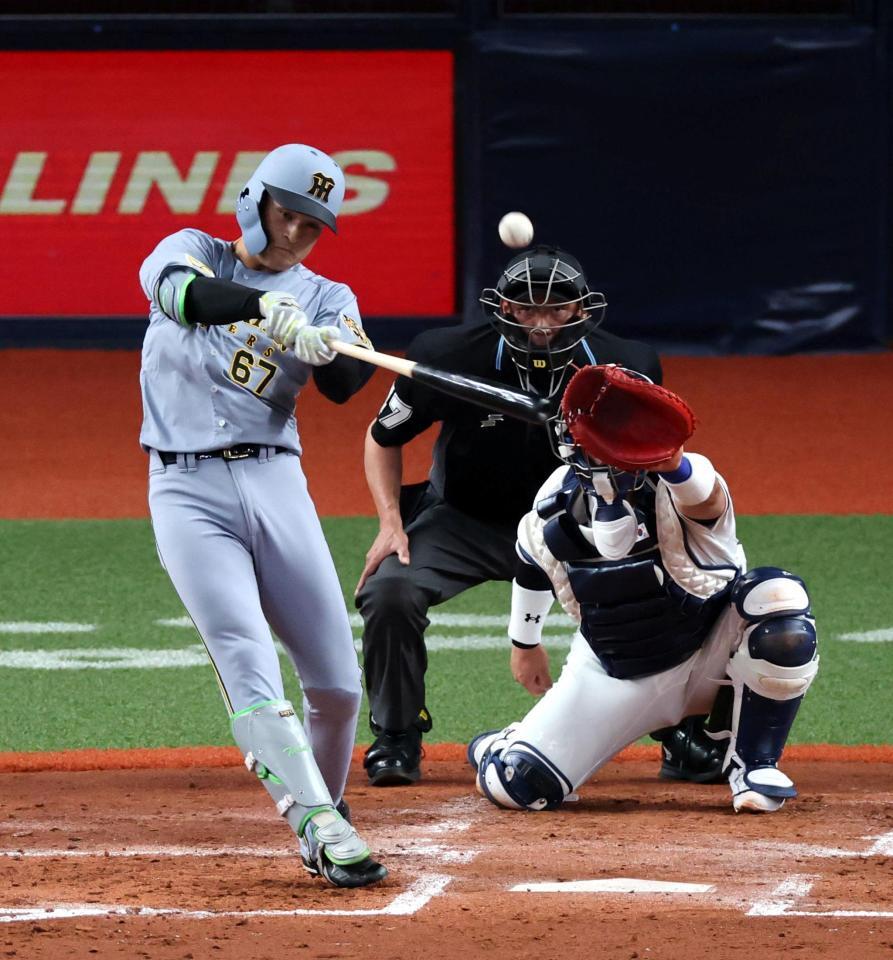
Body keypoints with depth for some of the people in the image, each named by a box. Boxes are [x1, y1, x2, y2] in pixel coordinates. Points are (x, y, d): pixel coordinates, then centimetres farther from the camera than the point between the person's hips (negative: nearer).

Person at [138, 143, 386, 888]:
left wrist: (324, 346, -32)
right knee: (249, 671, -16)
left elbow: (347, 384, -8)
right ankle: (322, 829, -22)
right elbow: (178, 289, -19)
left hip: (275, 483, 3)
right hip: (187, 490, -3)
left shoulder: (326, 297, 12)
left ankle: (325, 812, 21)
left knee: (337, 683, -1)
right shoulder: (194, 252, 7)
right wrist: (266, 305, -37)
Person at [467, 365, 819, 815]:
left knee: (777, 596, -35)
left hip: (709, 654, -3)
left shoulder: (676, 489, -28)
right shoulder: (555, 508, -14)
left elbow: (704, 495, -56)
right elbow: (532, 566, 10)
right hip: (615, 673, 3)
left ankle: (753, 763, -16)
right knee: (516, 785, -11)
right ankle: (508, 747, 32)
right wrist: (524, 644, 22)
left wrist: (675, 466, -79)